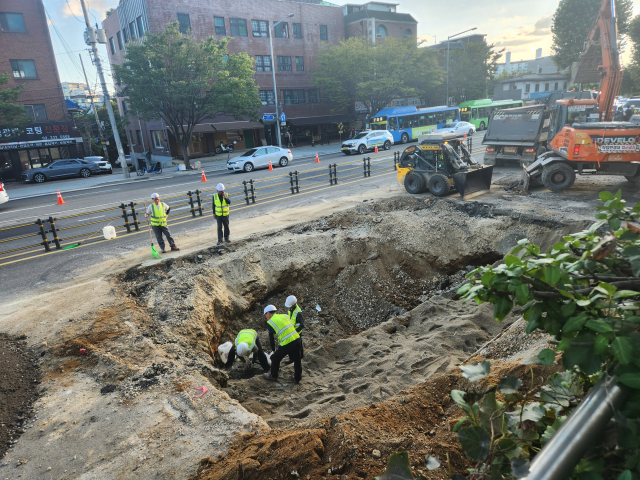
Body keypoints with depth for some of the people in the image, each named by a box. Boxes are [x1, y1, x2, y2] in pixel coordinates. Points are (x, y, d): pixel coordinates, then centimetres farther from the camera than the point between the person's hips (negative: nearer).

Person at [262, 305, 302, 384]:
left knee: (275, 358, 18)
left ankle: (273, 376, 34)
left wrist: (273, 350, 17)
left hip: (286, 344, -6)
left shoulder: (270, 323, 0)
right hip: (297, 339, 6)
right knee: (297, 360, 21)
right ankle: (297, 378, 35)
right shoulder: (284, 316, 16)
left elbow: (271, 338, 4)